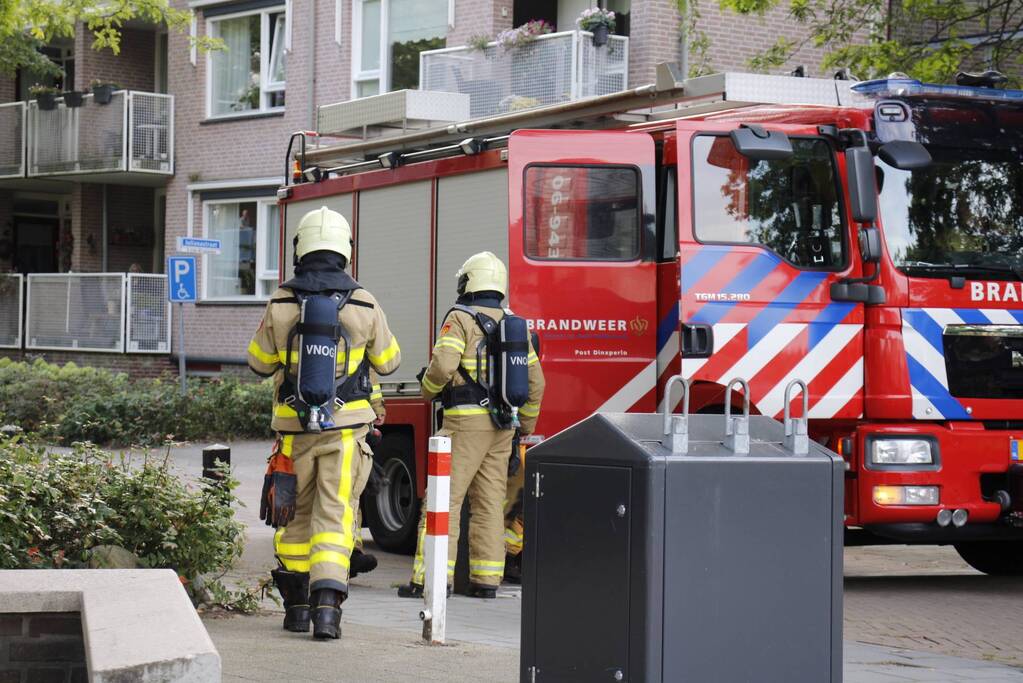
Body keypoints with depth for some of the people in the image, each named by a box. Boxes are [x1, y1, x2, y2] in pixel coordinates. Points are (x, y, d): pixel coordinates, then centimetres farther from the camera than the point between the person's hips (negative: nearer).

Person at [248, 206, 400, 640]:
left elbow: (260, 363, 8)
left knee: (296, 514, 16)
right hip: (346, 426, -1)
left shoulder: (280, 305, -6)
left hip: (295, 427, 1)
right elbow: (388, 361, 8)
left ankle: (296, 604, 22)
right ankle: (327, 601, -18)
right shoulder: (364, 305, -6)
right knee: (334, 515, -1)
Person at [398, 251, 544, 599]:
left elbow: (443, 364, -18)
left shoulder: (460, 319, -6)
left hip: (466, 421, -6)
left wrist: (429, 388, 3)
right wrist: (526, 423, 24)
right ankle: (487, 579, 7)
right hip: (503, 426, 6)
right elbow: (535, 379, 13)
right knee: (490, 502, 9)